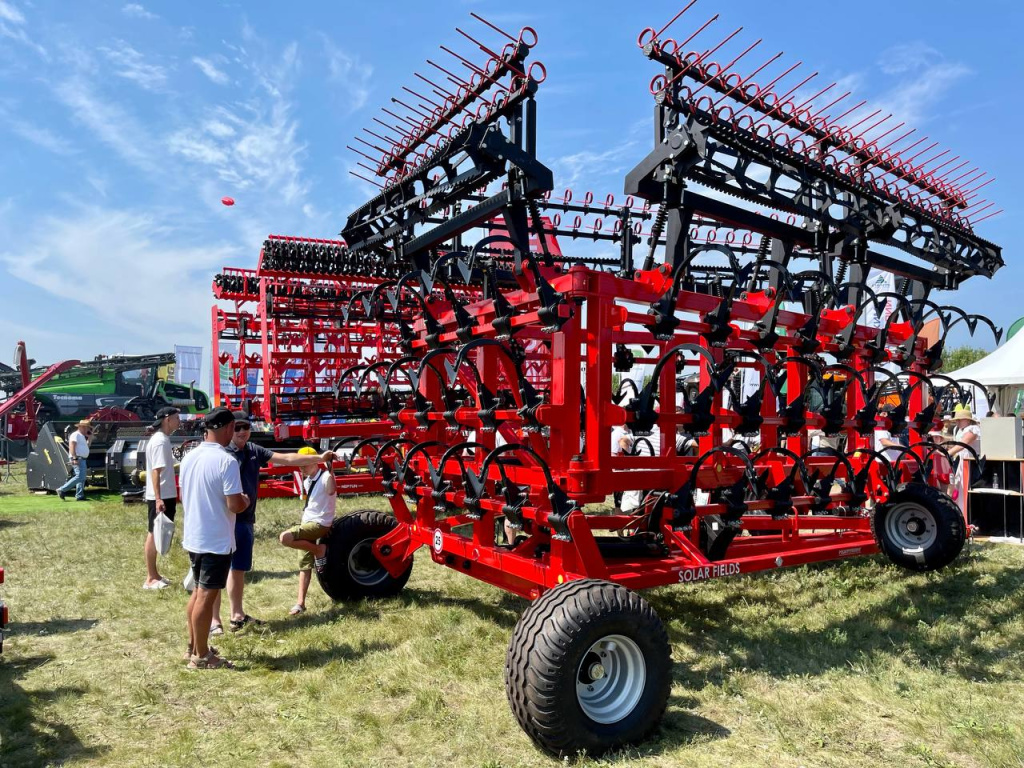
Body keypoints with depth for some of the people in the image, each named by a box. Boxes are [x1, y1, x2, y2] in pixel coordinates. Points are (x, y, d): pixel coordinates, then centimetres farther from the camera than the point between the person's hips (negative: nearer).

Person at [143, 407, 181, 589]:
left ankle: (154, 574, 24)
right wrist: (158, 499, -27)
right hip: (160, 497, -10)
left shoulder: (160, 439, 13)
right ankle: (150, 578, 4)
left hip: (164, 495, 10)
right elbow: (156, 471, -23)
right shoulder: (160, 441, -17)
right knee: (155, 535, -3)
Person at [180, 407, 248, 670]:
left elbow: (183, 497, 15)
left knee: (198, 592, 20)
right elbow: (234, 505, -22)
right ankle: (201, 656, 11)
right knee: (207, 596, 1)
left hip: (193, 537, 8)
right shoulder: (226, 461, -21)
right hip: (216, 541, -8)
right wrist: (246, 501, -2)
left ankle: (194, 646, 31)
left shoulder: (190, 457, 4)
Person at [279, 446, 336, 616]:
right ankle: (300, 602, 11)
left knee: (285, 537, -28)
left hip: (320, 524, -9)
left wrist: (330, 472, -33)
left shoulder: (325, 477, -12)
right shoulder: (306, 482, 15)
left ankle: (319, 550, -10)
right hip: (308, 524, 9)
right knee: (305, 564, 7)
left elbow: (331, 491, -27)